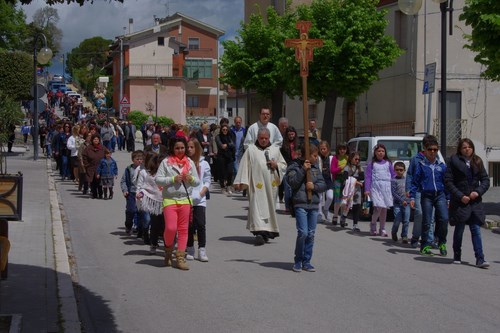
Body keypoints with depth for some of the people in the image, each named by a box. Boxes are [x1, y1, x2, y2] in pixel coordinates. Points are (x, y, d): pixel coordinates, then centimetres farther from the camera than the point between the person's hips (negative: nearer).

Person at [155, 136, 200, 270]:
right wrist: (173, 179, -14)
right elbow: (158, 179, -5)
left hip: (185, 200, 3)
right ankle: (168, 250, 15)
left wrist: (190, 178, -8)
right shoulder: (166, 162, 1)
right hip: (169, 199, -3)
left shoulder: (190, 162, 11)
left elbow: (197, 182, 13)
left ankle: (180, 257, 8)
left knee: (183, 229, 3)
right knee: (171, 228, -13)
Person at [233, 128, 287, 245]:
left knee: (270, 207, 8)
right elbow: (244, 166, 2)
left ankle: (267, 232, 20)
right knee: (257, 206, -13)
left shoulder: (275, 150, 12)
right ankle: (259, 232, -21)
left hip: (271, 184, 3)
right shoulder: (251, 149, 4)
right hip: (257, 184, -3)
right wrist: (240, 182, -4)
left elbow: (284, 165, 17)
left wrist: (276, 165, -5)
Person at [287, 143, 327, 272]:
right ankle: (298, 261, 3)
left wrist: (314, 186, -9)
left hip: (314, 205, 5)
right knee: (303, 233, -12)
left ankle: (306, 262, 14)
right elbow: (292, 182, -13)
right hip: (300, 205, -5)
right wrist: (303, 170, -15)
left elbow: (323, 184, 11)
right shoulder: (295, 167, 0)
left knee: (311, 234, 5)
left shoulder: (316, 168, 14)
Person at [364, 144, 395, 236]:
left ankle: (382, 229, 15)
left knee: (384, 208, 5)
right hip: (376, 187, -3)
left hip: (386, 187, 3)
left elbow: (393, 175, 14)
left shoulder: (388, 163, 11)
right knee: (378, 207, -15)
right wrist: (367, 190, -4)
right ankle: (373, 226, 6)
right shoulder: (372, 164, 5)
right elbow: (368, 177, 3)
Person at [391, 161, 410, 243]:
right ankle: (393, 233, 20)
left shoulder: (406, 180, 13)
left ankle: (404, 236, 7)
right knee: (397, 220, -6)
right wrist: (402, 201, -15)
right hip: (397, 203, -4)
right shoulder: (394, 180, -2)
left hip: (406, 203, 4)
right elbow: (393, 193, -9)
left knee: (406, 221, -2)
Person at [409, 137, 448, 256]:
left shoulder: (442, 166, 10)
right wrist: (412, 197, -3)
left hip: (440, 195, 1)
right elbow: (415, 182, 4)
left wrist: (448, 198, 10)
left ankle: (442, 243, 4)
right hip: (426, 196, -1)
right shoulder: (421, 165, 4)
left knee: (444, 219, -13)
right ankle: (425, 246, 12)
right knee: (426, 222, 1)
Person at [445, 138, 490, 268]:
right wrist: (460, 196, -12)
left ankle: (480, 259, -5)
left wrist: (478, 192, -9)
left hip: (475, 201, 2)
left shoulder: (477, 162, 9)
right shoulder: (454, 161, -2)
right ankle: (457, 257, 22)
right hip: (459, 201, -2)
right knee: (459, 229, 8)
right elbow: (448, 181, -5)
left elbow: (485, 179, 9)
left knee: (476, 230, -2)